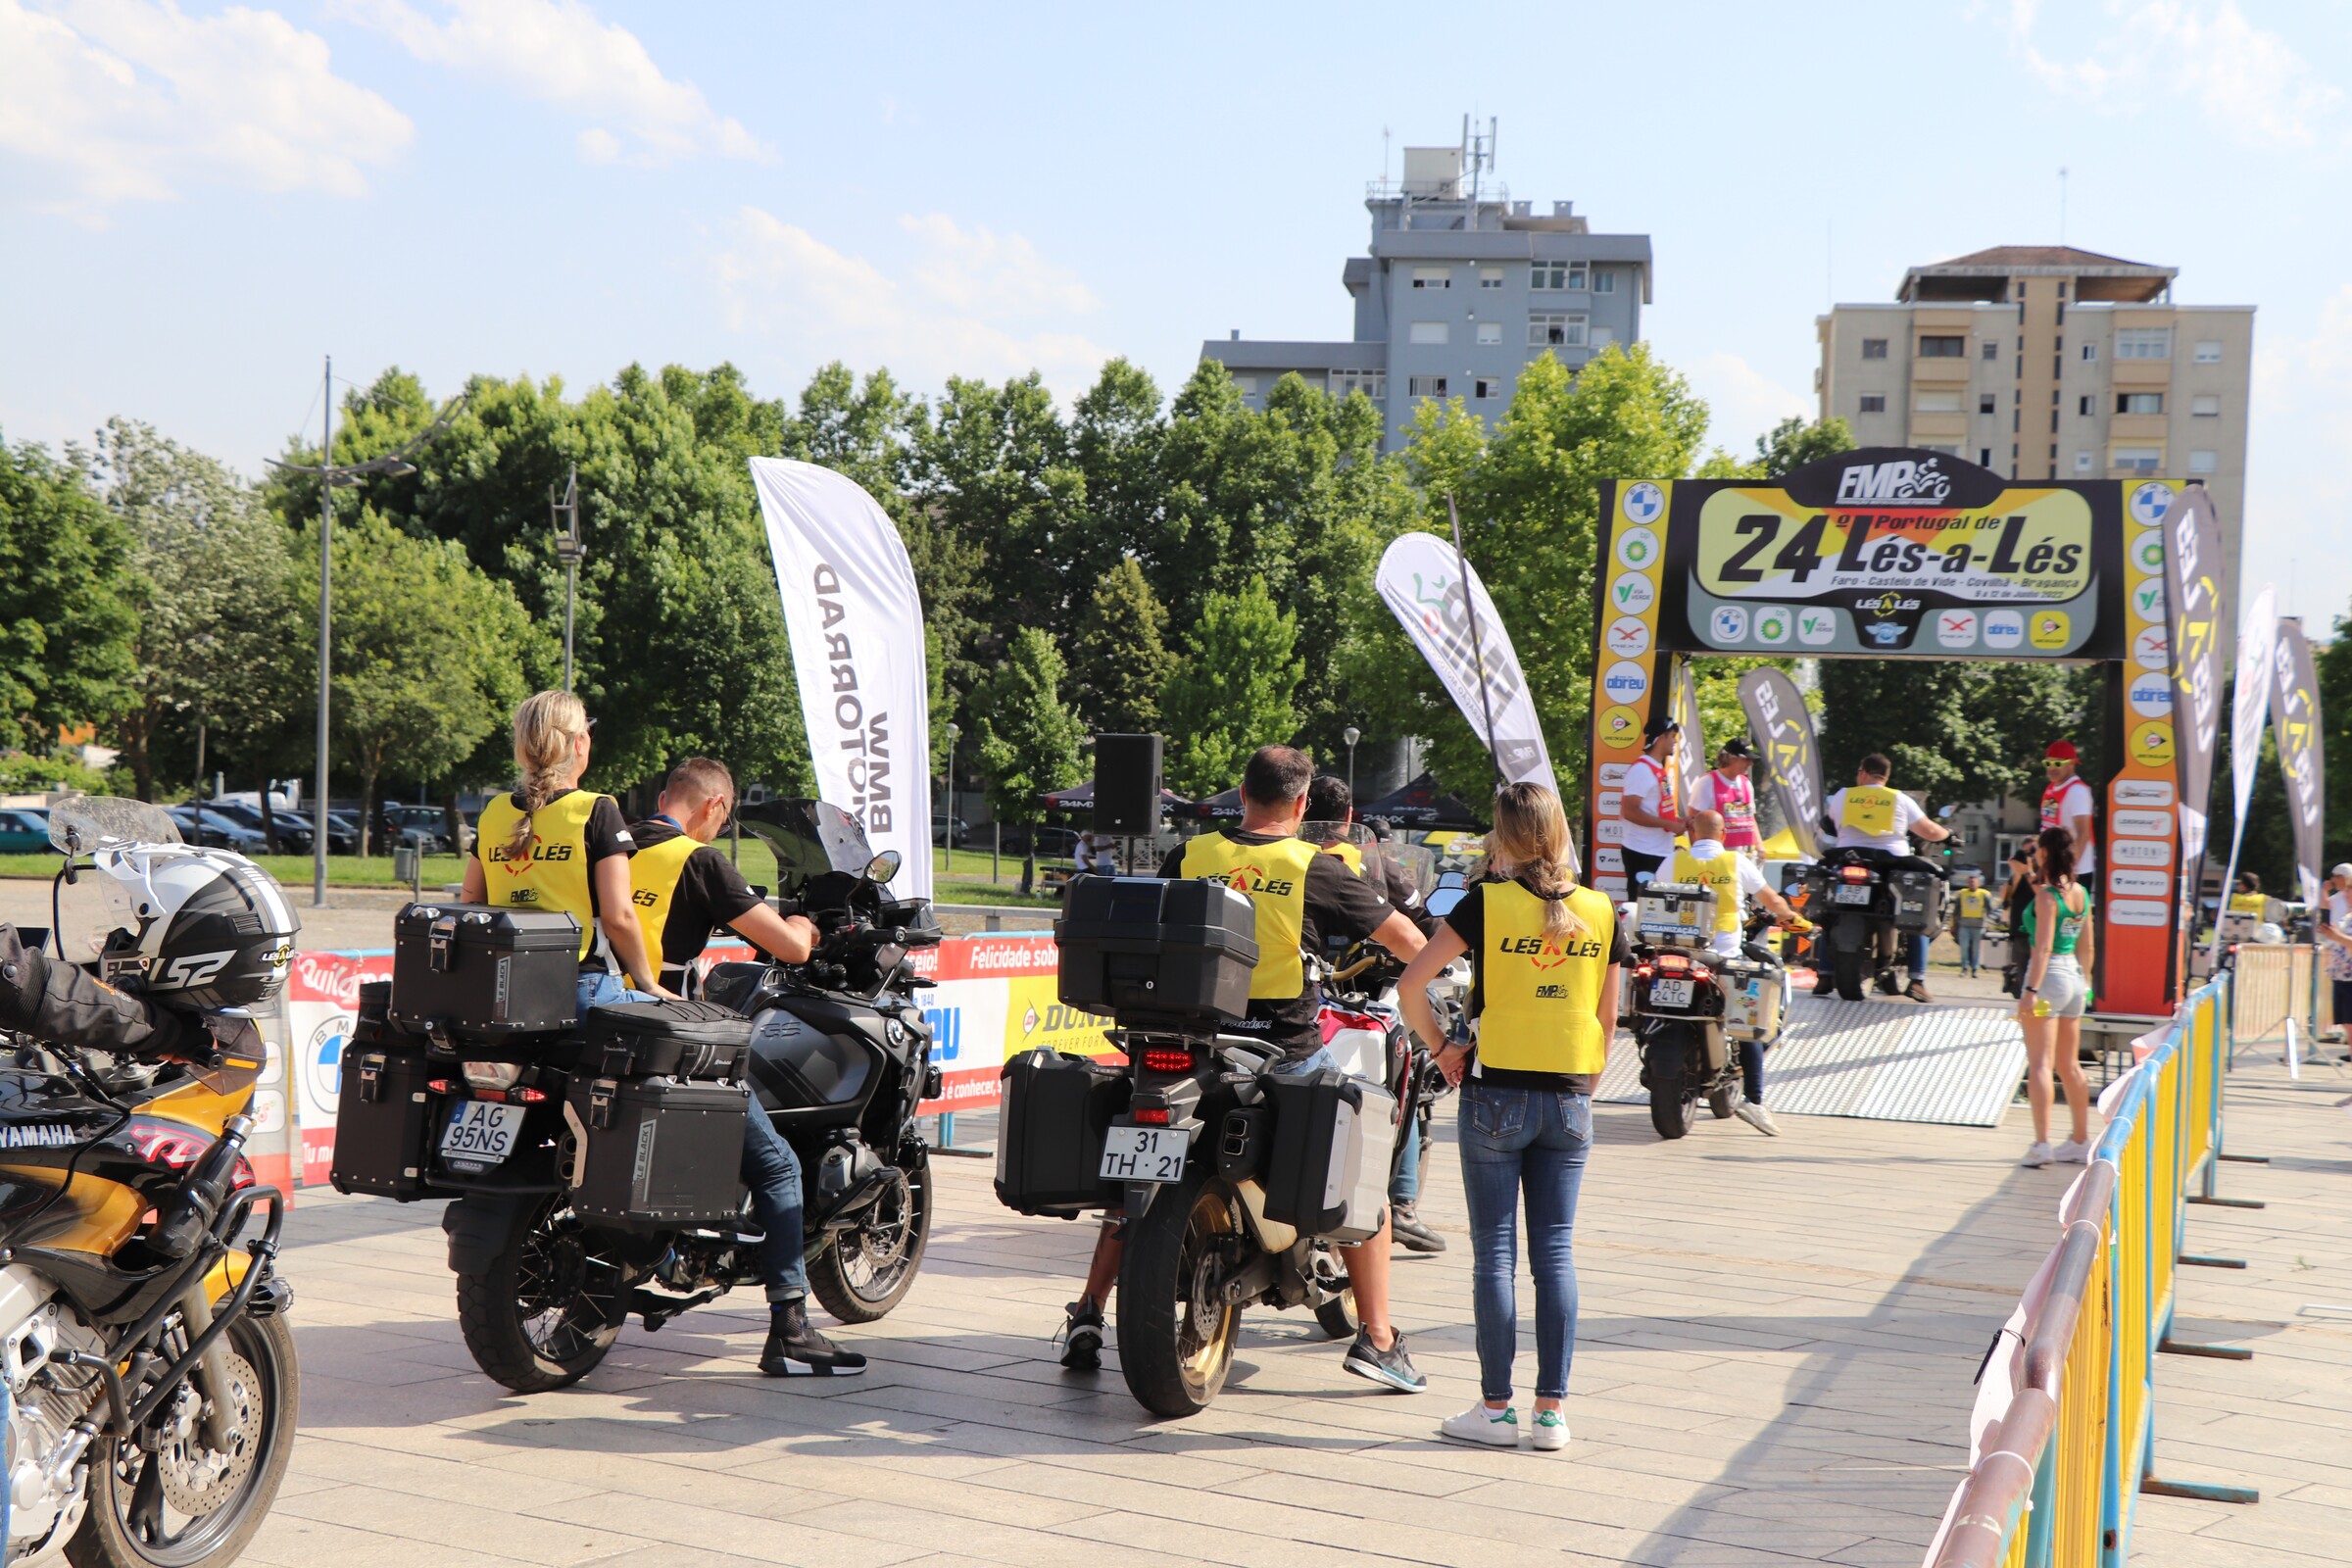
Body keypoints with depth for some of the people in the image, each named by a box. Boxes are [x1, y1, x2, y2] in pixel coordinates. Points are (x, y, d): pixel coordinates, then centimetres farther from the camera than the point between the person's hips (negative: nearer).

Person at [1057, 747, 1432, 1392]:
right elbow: (1403, 938, 3)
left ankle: (1088, 1313, 17)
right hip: (1285, 1054, -3)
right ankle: (1376, 1338, 8)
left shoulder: (1187, 857, 3)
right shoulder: (1315, 869, -5)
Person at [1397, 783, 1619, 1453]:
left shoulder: (1487, 903, -8)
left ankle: (1496, 1408, 7)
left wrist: (1441, 1049, -1)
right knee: (1555, 1253, 7)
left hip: (1497, 1093, -3)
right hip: (1569, 1099, 3)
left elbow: (1411, 984, -14)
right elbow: (1607, 1019, 7)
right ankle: (1551, 1412, 7)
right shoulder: (1600, 912, 2)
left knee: (1495, 1252, 3)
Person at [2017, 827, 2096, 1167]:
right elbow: (2087, 946, 14)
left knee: (2040, 1063, -7)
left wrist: (2031, 990, -22)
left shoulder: (2047, 895, -14)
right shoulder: (2081, 893, 9)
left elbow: (2043, 948, -20)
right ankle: (2081, 1141, 21)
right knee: (2070, 1065, 16)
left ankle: (2042, 1143, -13)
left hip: (2048, 976, -8)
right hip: (2075, 977, 8)